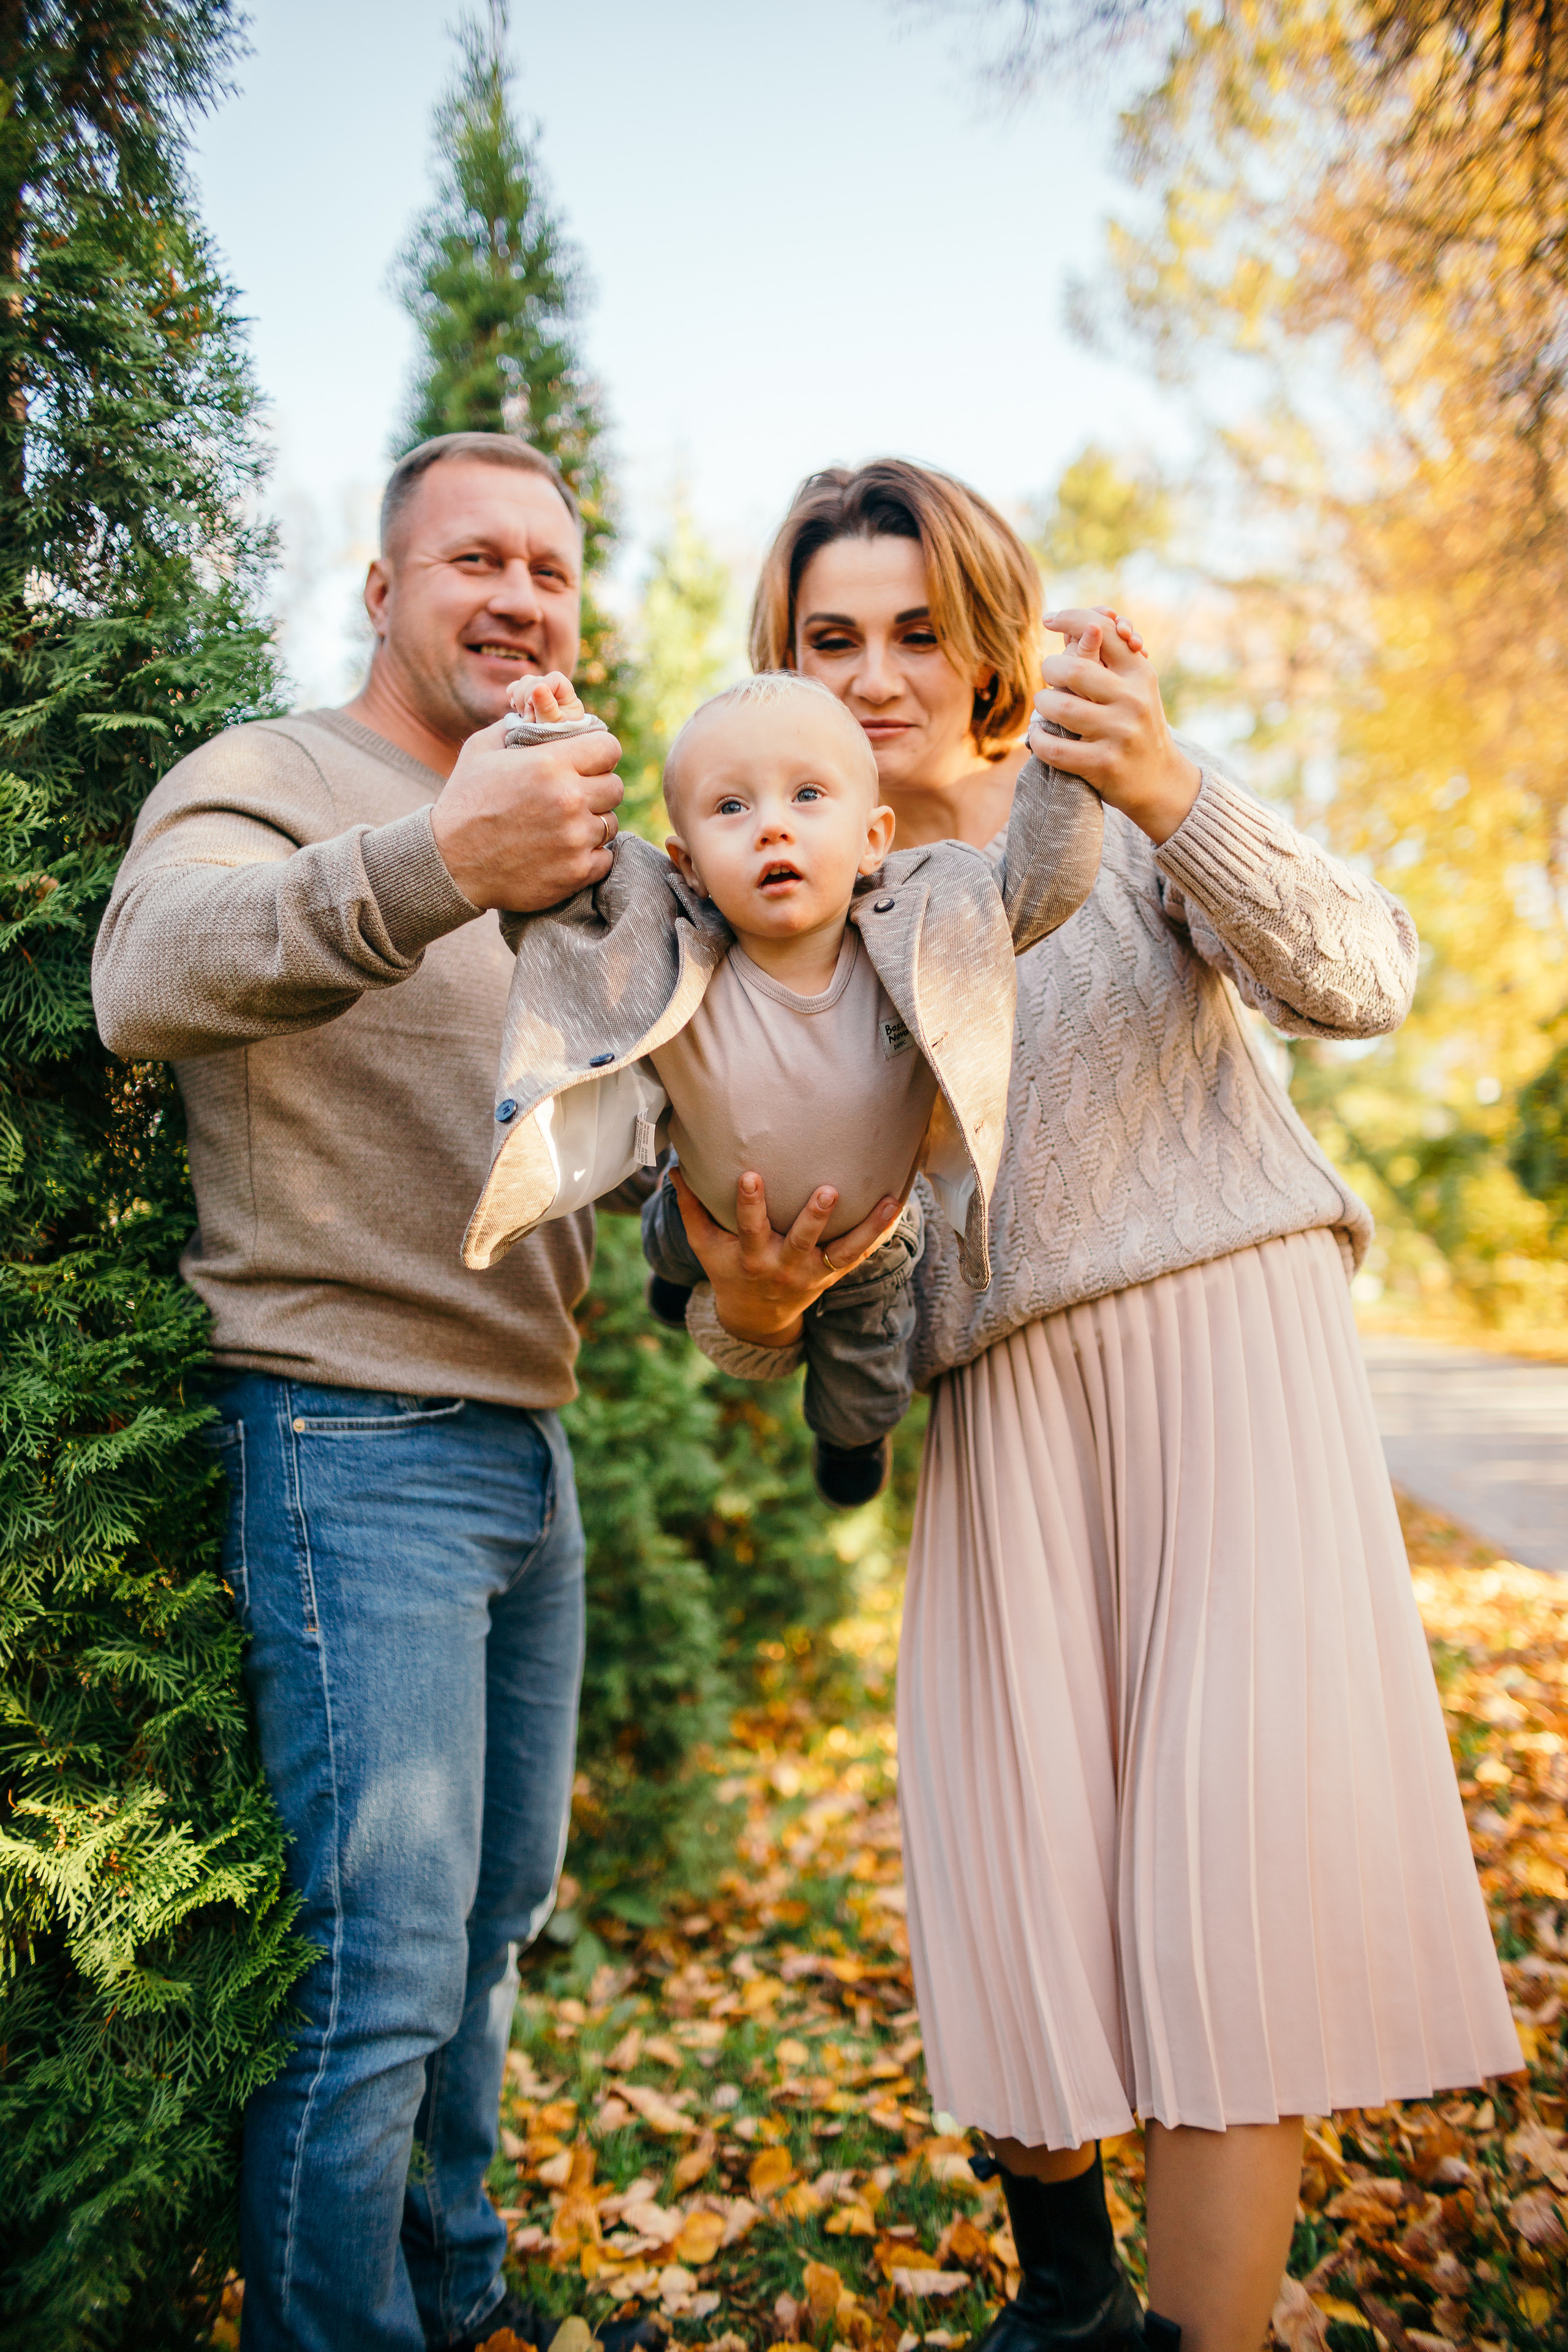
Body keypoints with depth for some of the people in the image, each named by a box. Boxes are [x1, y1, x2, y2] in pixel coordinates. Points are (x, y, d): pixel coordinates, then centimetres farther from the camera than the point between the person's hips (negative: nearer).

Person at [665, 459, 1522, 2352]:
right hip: (1004, 1408, 3)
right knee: (1021, 1894, 3)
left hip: (1228, 1351, -2)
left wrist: (1170, 792, -28)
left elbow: (1360, 982, -13)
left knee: (1234, 1878, -9)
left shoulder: (1111, 805, 3)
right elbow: (771, 1264, 10)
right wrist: (748, 1309, -14)